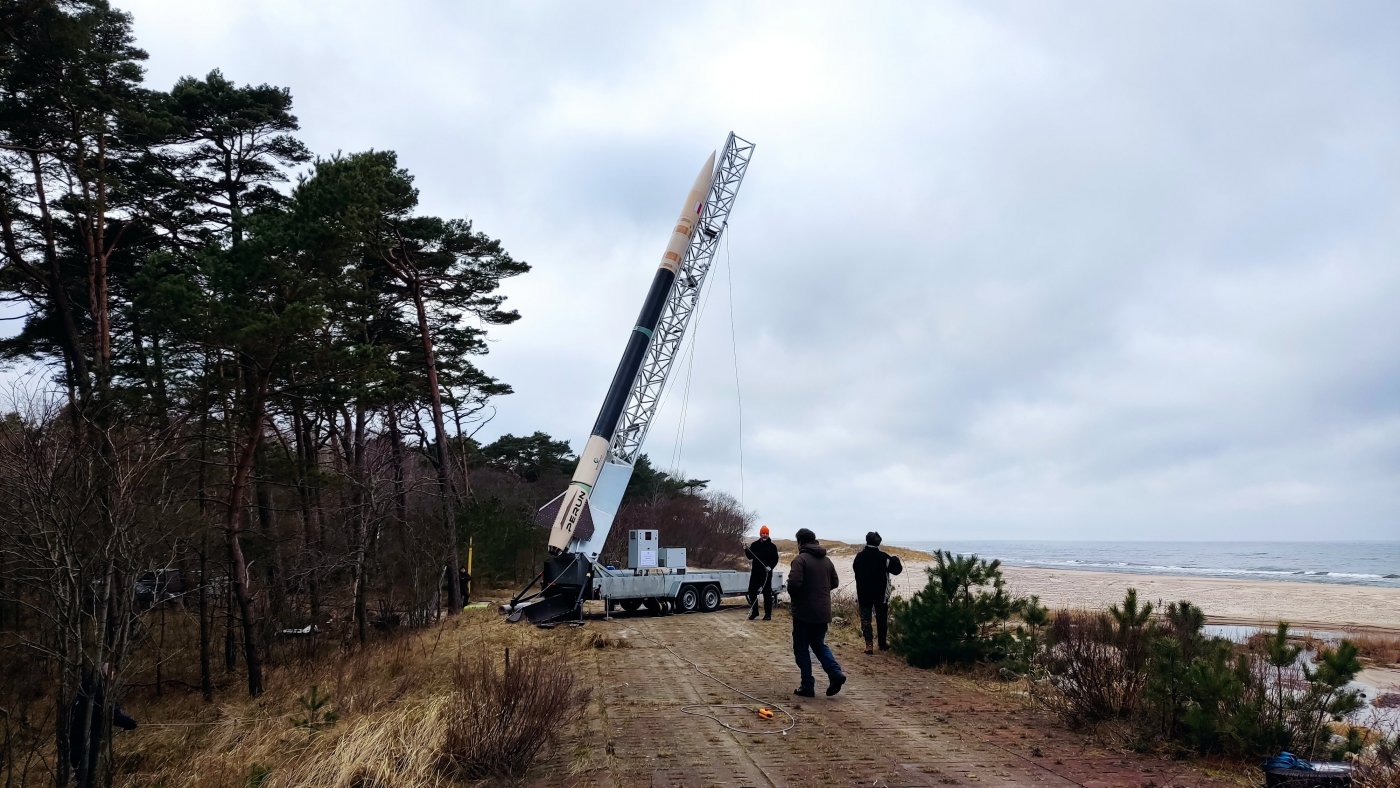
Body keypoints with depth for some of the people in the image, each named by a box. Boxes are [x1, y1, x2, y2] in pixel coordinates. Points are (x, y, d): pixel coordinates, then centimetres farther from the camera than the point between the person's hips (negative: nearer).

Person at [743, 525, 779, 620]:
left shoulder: (772, 546, 1)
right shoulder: (754, 545, 9)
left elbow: (775, 559, -3)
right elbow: (750, 557, 7)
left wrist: (770, 567, -19)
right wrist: (747, 551, -12)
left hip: (766, 573, -3)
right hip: (755, 572, 3)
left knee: (767, 593, 0)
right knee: (752, 592, 5)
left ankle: (768, 614, 6)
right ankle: (754, 612, 18)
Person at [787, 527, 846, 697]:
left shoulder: (800, 559, -14)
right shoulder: (826, 560, 9)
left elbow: (794, 583, -24)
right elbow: (834, 582, 16)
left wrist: (792, 595, -4)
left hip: (804, 613, -6)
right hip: (823, 612, 7)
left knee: (801, 648, 6)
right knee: (819, 644, 21)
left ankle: (807, 686, 7)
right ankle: (835, 673, 2)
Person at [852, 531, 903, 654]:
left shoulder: (859, 556, -5)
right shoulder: (883, 557, -13)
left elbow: (854, 569, 11)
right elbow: (896, 569, -9)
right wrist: (896, 560, 10)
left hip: (863, 594, 0)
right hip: (881, 594, 0)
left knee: (865, 619, 4)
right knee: (882, 619, 14)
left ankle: (869, 645, -5)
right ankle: (883, 643, 23)